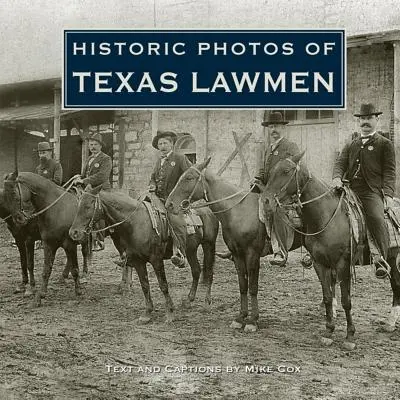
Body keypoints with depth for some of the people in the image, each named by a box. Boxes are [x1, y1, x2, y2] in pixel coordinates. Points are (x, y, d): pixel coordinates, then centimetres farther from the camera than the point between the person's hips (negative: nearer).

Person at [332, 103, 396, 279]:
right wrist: (337, 178, -10)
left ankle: (381, 260, -31)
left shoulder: (385, 144, 13)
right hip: (349, 190, 5)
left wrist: (388, 194, -12)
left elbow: (389, 171, 4)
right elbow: (340, 163, 14)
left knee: (376, 217, -30)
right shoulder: (351, 145, 26)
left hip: (372, 191, -5)